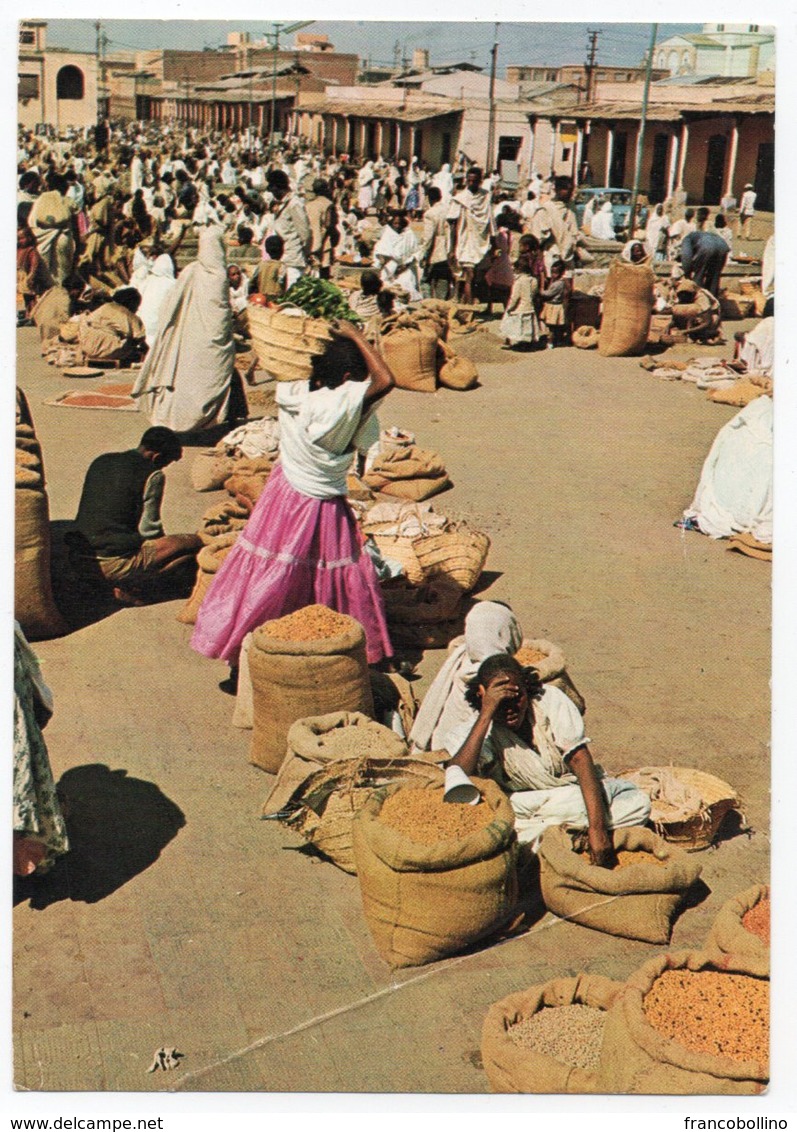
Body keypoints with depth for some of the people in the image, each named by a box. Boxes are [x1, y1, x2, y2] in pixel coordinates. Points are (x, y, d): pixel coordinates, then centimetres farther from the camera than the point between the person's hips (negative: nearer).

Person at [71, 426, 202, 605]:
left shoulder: (101, 461, 16)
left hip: (79, 558, 8)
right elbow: (148, 528, -8)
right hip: (116, 562, -8)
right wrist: (164, 544, 15)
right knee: (196, 543, -3)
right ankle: (134, 588, -7)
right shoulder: (152, 475, -5)